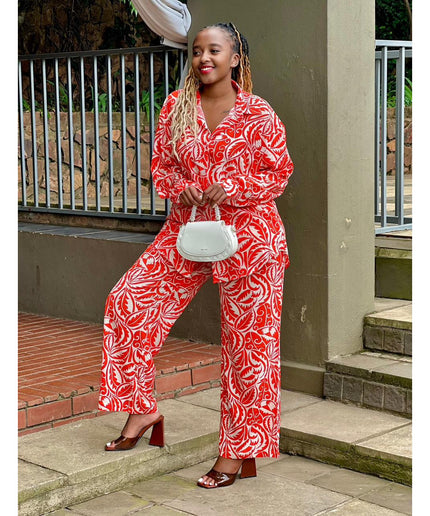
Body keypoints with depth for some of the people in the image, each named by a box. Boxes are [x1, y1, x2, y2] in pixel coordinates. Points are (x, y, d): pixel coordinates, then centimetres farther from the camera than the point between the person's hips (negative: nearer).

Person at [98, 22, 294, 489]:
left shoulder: (258, 113, -4)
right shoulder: (176, 106, 6)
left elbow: (278, 173, -1)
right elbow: (161, 164, 12)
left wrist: (231, 188, -16)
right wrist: (179, 186, -10)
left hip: (248, 235, -4)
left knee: (247, 343, 0)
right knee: (128, 301, -7)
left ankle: (238, 452, 12)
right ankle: (141, 409, 10)